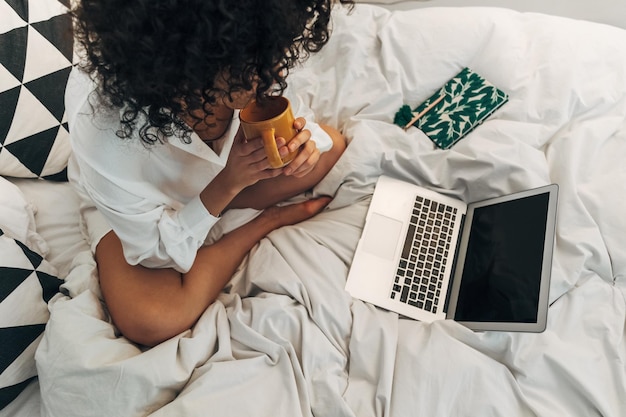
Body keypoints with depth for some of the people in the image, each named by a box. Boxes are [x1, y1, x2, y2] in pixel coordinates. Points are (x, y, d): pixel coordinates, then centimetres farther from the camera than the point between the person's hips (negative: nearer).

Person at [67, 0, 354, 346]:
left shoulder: (250, 73, -29)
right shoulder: (104, 132, -39)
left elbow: (290, 116, -8)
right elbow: (155, 251, -26)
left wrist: (303, 141, -32)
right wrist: (227, 185, -40)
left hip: (224, 172, 4)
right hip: (133, 202, -3)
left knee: (331, 145, -8)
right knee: (152, 322, -29)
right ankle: (268, 221, -10)